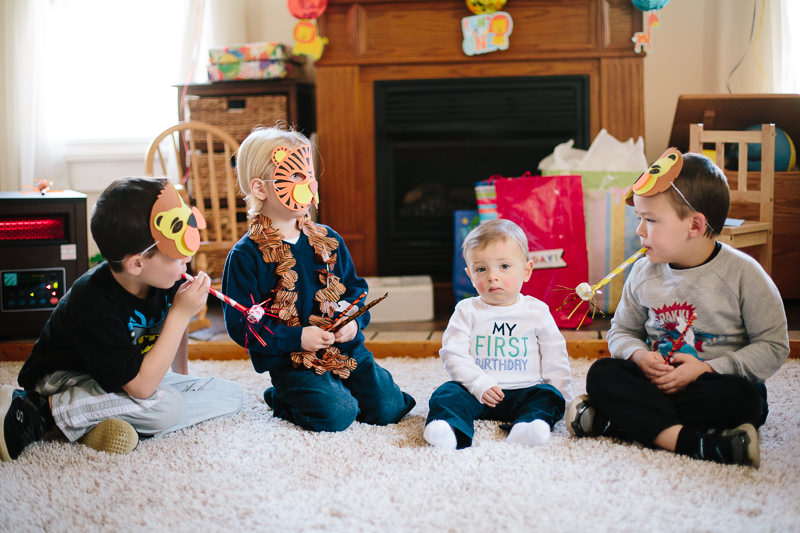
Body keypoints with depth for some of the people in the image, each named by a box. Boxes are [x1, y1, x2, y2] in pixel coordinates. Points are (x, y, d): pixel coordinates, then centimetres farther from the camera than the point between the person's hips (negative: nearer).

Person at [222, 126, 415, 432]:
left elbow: (355, 288, 18)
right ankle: (282, 399, 6)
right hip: (289, 360, -5)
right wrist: (297, 338, -19)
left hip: (346, 349, 5)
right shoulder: (246, 256, -8)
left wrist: (354, 320, -4)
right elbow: (240, 325, -10)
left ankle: (337, 389, 19)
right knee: (335, 414, -24)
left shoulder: (328, 240, 9)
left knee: (388, 407, -9)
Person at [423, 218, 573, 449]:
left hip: (524, 391, 1)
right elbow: (454, 354, -3)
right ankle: (452, 428, -49)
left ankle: (528, 425, -46)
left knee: (548, 395, -23)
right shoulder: (467, 311, 4)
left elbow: (554, 359, 10)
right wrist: (480, 385, -17)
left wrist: (562, 398, 0)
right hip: (476, 393, -1)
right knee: (448, 393, -24)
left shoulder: (537, 311, 6)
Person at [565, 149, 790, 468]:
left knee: (739, 397, -36)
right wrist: (640, 356, -10)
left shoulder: (742, 274, -10)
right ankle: (685, 439, -41)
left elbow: (774, 346, -8)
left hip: (715, 384, -3)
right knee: (601, 374, -20)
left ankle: (611, 422, -34)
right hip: (657, 382, 4)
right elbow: (622, 331, 15)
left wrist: (707, 369, -18)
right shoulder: (643, 274, 3)